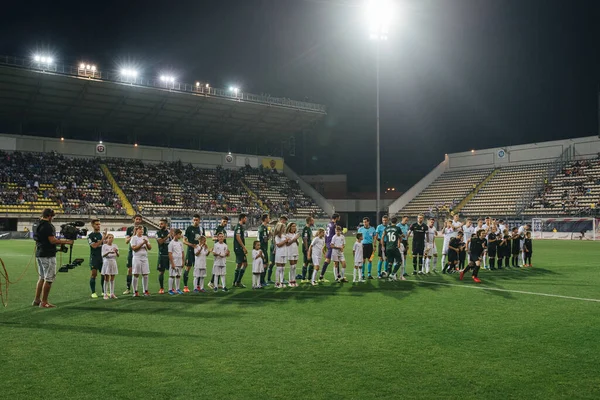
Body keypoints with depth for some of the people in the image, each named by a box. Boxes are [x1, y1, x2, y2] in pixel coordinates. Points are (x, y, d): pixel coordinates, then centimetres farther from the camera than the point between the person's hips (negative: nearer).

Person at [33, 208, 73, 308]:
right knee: (49, 279, -2)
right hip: (48, 255, -10)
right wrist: (66, 242, -10)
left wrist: (60, 241, 23)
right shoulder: (48, 226, -16)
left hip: (39, 254, 10)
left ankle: (36, 300, 21)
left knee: (42, 277, 18)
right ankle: (44, 302, 1)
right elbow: (52, 240, -21)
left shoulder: (38, 225, 14)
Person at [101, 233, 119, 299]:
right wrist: (109, 252, -30)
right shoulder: (104, 246, -3)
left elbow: (118, 255, -2)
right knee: (106, 279, -2)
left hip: (113, 262, 3)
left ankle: (112, 293, 12)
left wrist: (116, 252, -24)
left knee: (112, 279, 7)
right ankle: (105, 294, 3)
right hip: (107, 262, -3)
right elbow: (103, 255, -13)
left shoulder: (115, 246, 6)